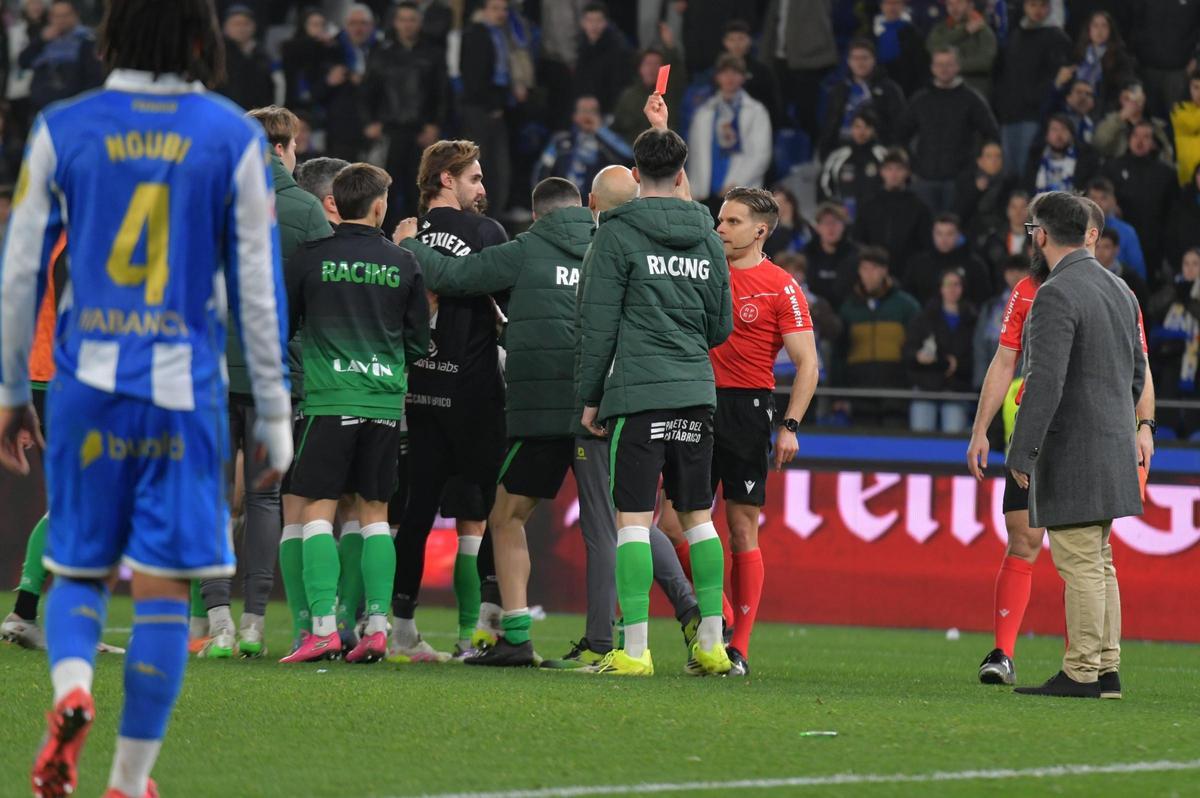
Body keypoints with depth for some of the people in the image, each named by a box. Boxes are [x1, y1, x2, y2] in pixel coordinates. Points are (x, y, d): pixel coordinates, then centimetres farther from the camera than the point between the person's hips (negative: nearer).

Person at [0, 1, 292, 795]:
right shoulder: (234, 141, -1)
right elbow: (258, 287, 1)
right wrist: (275, 416, 8)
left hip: (88, 383, 1)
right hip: (185, 390, -1)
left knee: (78, 571, 14)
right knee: (164, 588, 5)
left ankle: (71, 691, -16)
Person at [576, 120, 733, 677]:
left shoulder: (617, 234, -4)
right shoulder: (706, 237, 11)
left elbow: (598, 324, -4)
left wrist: (590, 396, 3)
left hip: (638, 392, -5)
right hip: (696, 391, 5)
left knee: (633, 518, -5)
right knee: (698, 517, 11)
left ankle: (635, 650, -10)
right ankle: (711, 644, 11)